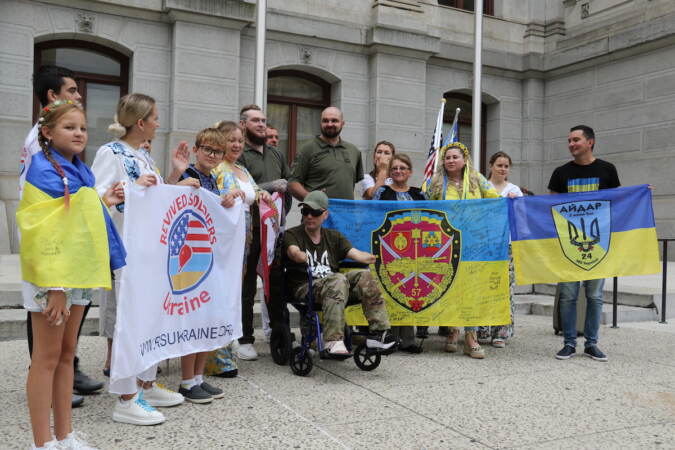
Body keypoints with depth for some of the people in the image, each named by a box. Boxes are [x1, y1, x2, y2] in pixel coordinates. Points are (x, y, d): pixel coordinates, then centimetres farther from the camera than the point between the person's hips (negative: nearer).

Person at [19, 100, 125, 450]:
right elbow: (43, 230, -19)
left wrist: (103, 202, 8)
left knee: (66, 354, 13)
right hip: (51, 275, -8)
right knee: (47, 358, 0)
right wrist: (55, 286, -24)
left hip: (80, 271, 8)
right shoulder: (43, 170, -12)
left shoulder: (79, 171, 12)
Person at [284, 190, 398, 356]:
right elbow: (294, 252, -16)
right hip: (306, 288, -4)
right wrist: (300, 256, -39)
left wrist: (379, 259, -12)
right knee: (338, 279, -34)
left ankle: (378, 332, -24)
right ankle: (332, 342, -44)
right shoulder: (292, 234, 7)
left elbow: (355, 254, 5)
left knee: (364, 276, -22)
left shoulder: (334, 236, 20)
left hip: (332, 287, 4)